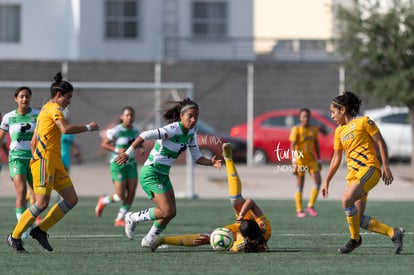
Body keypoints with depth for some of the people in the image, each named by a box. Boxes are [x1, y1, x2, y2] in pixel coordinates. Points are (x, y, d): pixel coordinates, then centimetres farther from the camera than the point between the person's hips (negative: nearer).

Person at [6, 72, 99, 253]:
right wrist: (88, 128, -13)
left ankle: (41, 230, 7)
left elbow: (33, 142, 23)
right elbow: (65, 129, -24)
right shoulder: (53, 108, -6)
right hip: (45, 160, -10)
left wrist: (36, 160, 22)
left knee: (71, 199, 2)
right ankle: (15, 237, -1)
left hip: (55, 163, 10)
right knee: (42, 204, -12)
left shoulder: (44, 111, 23)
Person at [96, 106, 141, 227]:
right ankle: (103, 201, 23)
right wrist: (117, 150, -22)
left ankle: (119, 219, 6)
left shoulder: (135, 130, 5)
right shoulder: (116, 130, -13)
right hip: (118, 165, -6)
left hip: (131, 165, 6)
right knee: (120, 196, -8)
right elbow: (104, 144, -9)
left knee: (131, 193, -6)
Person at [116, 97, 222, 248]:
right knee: (167, 211, -16)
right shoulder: (173, 129, -22)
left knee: (171, 213, 7)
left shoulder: (191, 133, 5)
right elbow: (145, 135, -29)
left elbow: (197, 157, 12)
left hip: (163, 175, 9)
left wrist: (211, 162, -7)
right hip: (151, 174, -9)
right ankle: (133, 218, 5)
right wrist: (128, 153, -30)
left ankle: (149, 240, 26)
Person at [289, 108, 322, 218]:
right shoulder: (296, 129, -6)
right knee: (300, 186, 0)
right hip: (300, 160, -5)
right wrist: (293, 160, -21)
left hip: (312, 159, 5)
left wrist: (319, 160, 17)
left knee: (318, 181, -8)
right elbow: (292, 146, -12)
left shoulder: (314, 129, 10)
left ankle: (310, 206, 4)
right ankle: (299, 210, 7)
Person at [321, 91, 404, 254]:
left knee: (347, 200, -28)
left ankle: (355, 239, -13)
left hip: (369, 169, -8)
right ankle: (393, 233, 9)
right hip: (353, 174, 8)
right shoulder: (339, 131, 18)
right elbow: (336, 159, 24)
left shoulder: (363, 122, -1)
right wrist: (326, 182, 22)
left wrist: (386, 167, -9)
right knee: (359, 221, -3)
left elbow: (380, 142, -3)